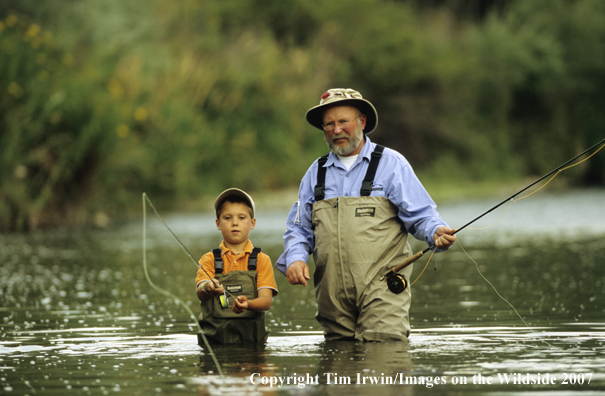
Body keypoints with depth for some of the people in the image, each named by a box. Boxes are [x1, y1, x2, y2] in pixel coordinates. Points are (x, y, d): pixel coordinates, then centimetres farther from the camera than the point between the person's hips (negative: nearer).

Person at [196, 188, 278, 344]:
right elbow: (200, 294, -7)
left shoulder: (261, 260, 10)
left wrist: (247, 304, -26)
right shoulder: (209, 260, 11)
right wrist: (207, 288, -32)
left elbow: (266, 300, -2)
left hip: (251, 337, 0)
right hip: (214, 339, 0)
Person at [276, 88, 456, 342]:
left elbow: (420, 215, 1)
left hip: (381, 292, -4)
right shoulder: (316, 172, 18)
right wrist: (295, 259, -1)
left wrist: (437, 232, -22)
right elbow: (298, 228, 20)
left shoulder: (390, 163, 6)